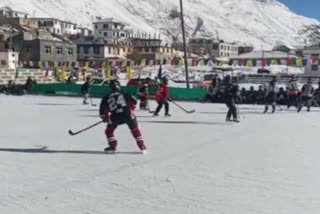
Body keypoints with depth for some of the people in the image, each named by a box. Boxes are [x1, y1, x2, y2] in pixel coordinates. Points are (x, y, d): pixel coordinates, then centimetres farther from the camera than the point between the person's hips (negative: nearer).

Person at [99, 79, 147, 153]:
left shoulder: (107, 97, 16)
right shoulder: (124, 94, 16)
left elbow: (102, 109, 15)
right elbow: (133, 101, 14)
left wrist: (105, 118, 30)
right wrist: (131, 109, 30)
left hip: (115, 116, -1)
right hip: (127, 114, 1)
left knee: (109, 130, 22)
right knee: (135, 130, 18)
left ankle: (113, 146, 13)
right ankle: (142, 147, 13)